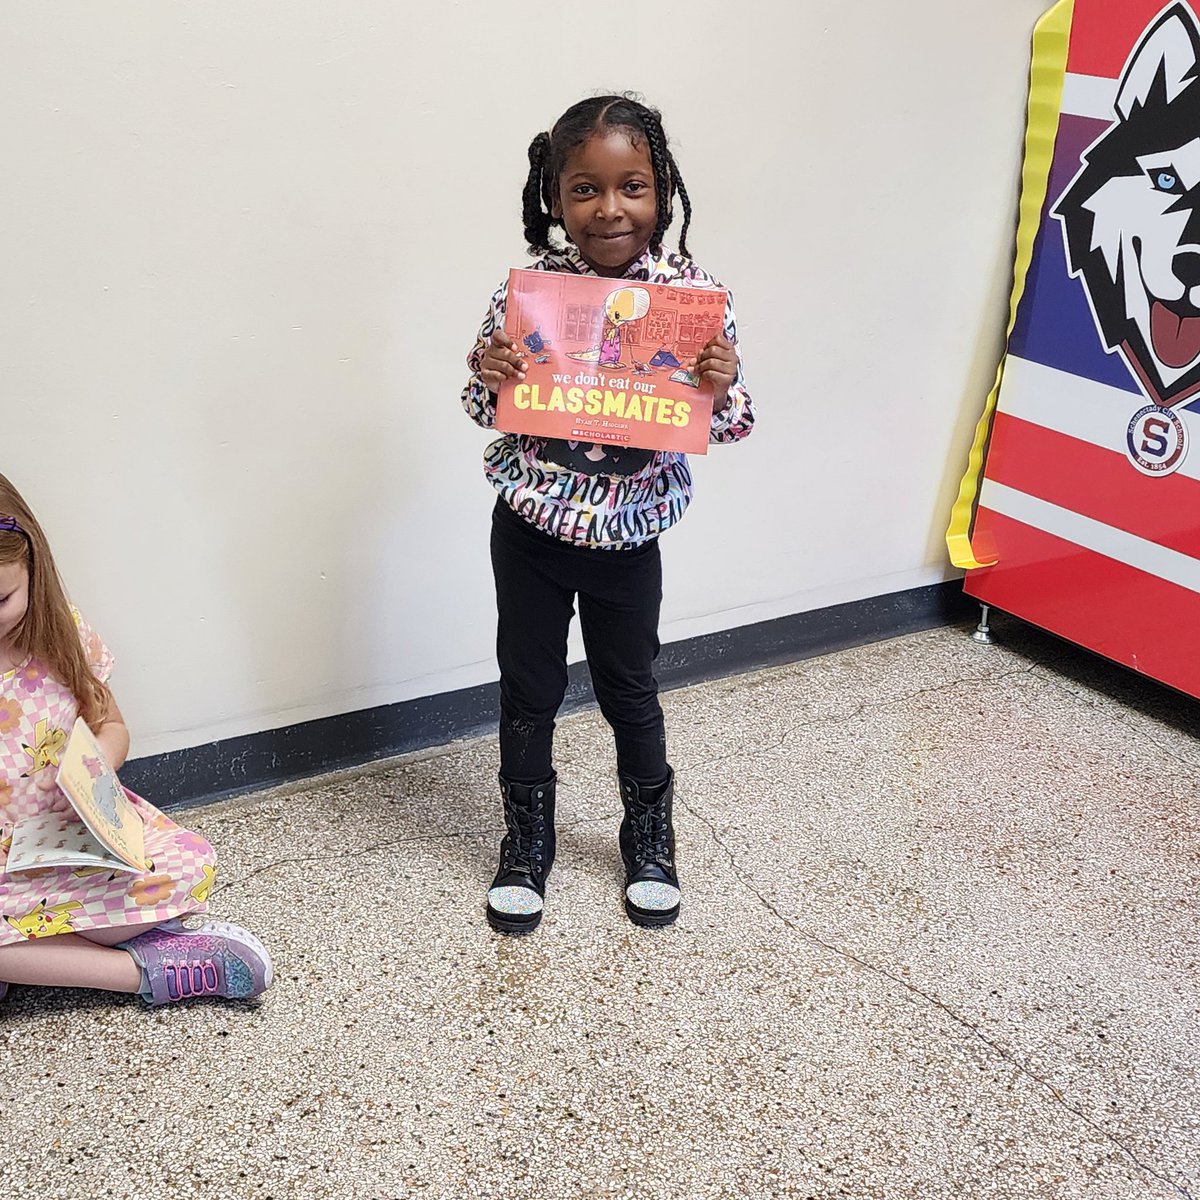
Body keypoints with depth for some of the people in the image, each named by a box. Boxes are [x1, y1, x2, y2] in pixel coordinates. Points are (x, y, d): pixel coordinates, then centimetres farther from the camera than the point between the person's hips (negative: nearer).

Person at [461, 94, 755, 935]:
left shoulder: (695, 294, -10)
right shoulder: (528, 290, -9)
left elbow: (729, 424, -4)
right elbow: (487, 411, 0)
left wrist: (721, 388, -25)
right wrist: (488, 377, -22)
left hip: (629, 529, 0)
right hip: (531, 525, 1)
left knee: (630, 688, 15)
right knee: (529, 688, 13)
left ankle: (650, 835, 38)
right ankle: (527, 840, 34)